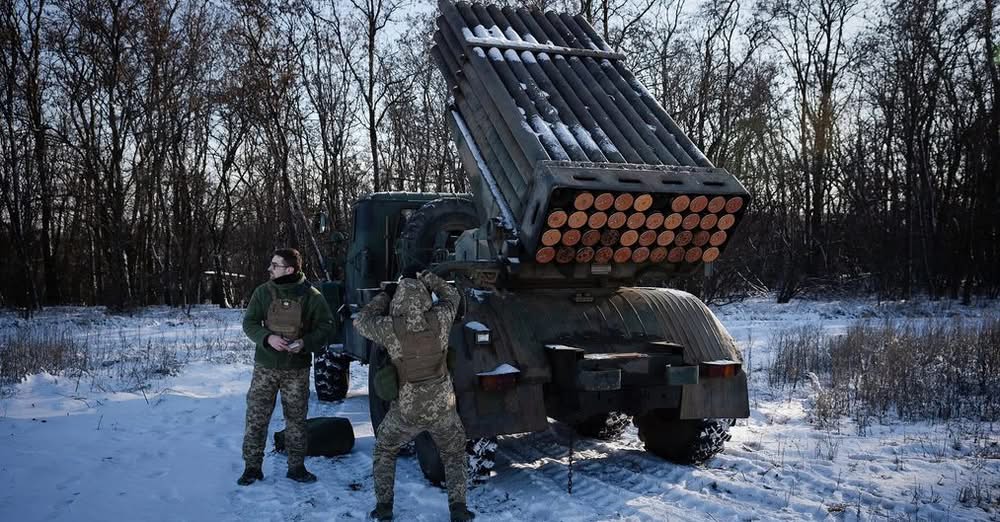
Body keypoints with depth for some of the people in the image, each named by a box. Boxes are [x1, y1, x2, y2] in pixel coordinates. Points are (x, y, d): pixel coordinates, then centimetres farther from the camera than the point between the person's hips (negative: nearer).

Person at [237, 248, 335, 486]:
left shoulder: (311, 295, -7)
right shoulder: (263, 292, -3)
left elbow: (326, 325, -2)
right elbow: (249, 323, 0)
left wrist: (305, 342, -18)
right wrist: (267, 338, -20)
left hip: (297, 369, -1)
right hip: (265, 367, 1)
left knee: (296, 419, 10)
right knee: (256, 418, 2)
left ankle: (296, 466, 23)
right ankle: (252, 467, 15)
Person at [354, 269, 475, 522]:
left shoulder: (390, 328, -17)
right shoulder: (440, 320, -11)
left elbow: (361, 322, 4)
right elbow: (451, 297, 12)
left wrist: (383, 297, 12)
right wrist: (427, 278, 15)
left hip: (406, 410, -1)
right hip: (442, 408, 1)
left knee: (384, 451, 24)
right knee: (454, 454, 24)